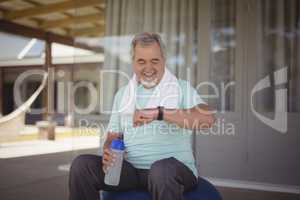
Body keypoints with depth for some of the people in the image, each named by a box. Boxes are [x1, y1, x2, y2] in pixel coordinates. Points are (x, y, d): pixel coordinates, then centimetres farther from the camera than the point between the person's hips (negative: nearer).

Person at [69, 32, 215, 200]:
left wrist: (159, 113, -26)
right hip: (132, 169, 4)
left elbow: (208, 119, -18)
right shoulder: (122, 94, 15)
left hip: (174, 169, -4)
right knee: (82, 164, -16)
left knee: (162, 169, -38)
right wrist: (109, 152, -9)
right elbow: (113, 136, 16)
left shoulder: (182, 88, 0)